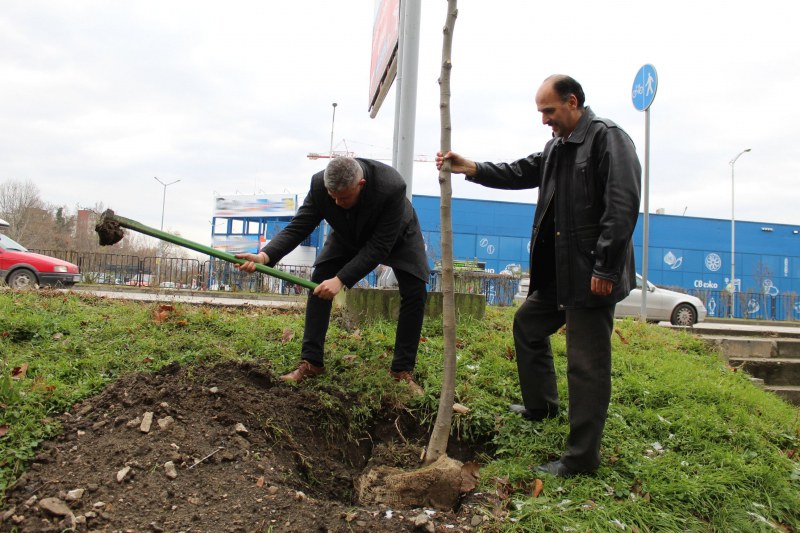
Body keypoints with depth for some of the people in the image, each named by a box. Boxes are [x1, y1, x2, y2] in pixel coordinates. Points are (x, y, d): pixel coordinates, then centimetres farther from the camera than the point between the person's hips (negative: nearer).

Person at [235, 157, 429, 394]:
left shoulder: (392, 187, -43)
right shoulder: (319, 184, -32)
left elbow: (379, 247, -40)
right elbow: (297, 227, -29)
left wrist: (341, 279, -47)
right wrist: (264, 256, -46)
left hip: (397, 235, -2)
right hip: (348, 235, 3)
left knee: (415, 293, -17)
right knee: (319, 283, -12)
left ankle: (402, 370, -5)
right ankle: (311, 362, -3)